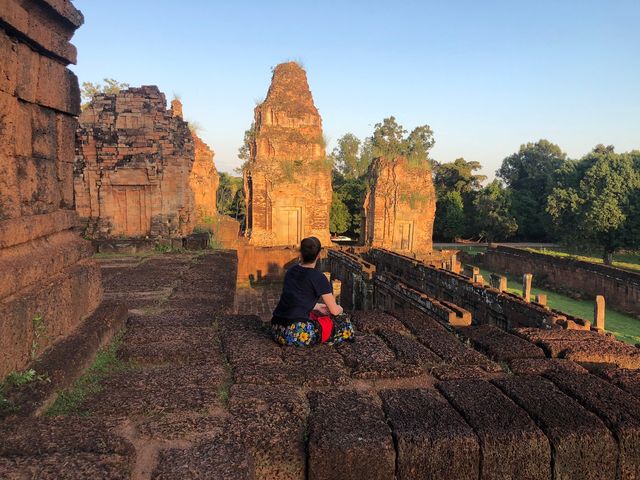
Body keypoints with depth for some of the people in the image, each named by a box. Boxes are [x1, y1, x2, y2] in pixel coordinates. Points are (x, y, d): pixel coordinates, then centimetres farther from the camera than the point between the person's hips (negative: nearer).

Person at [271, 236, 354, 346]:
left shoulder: (291, 271, 12)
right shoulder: (318, 278, -6)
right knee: (344, 321, 9)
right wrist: (340, 308, 26)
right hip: (298, 333, -7)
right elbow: (334, 310, 3)